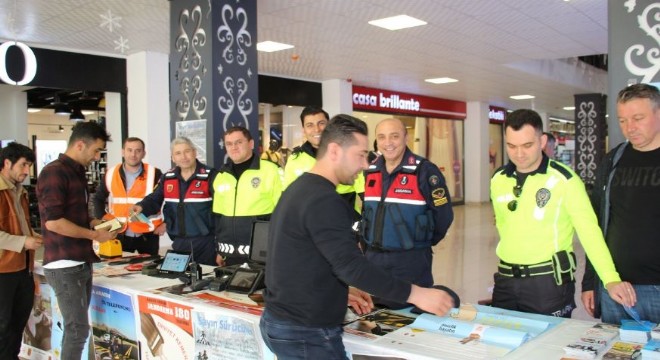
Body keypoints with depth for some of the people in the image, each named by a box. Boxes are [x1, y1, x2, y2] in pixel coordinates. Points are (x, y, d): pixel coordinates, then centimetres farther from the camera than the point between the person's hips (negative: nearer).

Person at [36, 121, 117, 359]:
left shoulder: (77, 172, 14)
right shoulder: (54, 172, -14)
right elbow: (53, 222, -22)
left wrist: (96, 223, 9)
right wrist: (95, 235, -15)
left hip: (81, 263, 9)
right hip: (64, 266, -9)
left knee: (76, 327, 14)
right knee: (78, 329, -6)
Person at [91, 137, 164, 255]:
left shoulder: (154, 174, -8)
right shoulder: (111, 174, 1)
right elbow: (98, 198, 15)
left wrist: (166, 223, -6)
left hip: (148, 235, -2)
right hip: (120, 235, 3)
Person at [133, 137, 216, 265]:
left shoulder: (209, 176, -9)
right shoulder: (167, 178, 7)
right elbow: (154, 200, 13)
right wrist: (141, 206, -11)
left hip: (205, 242, -5)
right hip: (178, 242, 5)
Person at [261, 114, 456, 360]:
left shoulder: (299, 188, 9)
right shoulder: (323, 200, -22)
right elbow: (351, 265, -28)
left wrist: (338, 291, 15)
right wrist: (415, 294, -24)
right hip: (307, 334, -10)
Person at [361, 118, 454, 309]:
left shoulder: (424, 171, -13)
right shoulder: (370, 172, 7)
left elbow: (443, 216, -10)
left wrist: (420, 243, 2)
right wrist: (373, 244, 14)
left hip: (411, 260, -5)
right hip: (373, 258, 6)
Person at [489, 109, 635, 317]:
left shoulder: (564, 179, -11)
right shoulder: (498, 179, 4)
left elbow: (589, 231, -16)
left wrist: (611, 280, -26)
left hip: (549, 281, -4)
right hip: (506, 279, 5)